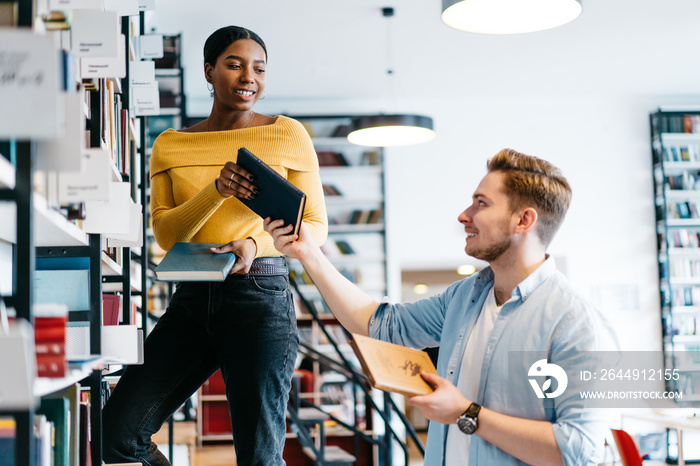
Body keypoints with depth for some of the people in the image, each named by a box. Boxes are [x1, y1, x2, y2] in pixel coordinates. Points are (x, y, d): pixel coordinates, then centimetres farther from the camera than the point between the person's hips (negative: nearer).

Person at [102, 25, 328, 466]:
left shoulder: (288, 135, 2)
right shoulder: (171, 145, 10)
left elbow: (316, 225, 3)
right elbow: (165, 232, 2)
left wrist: (256, 242, -16)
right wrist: (218, 189, -16)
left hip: (260, 298, -3)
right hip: (191, 299, 4)